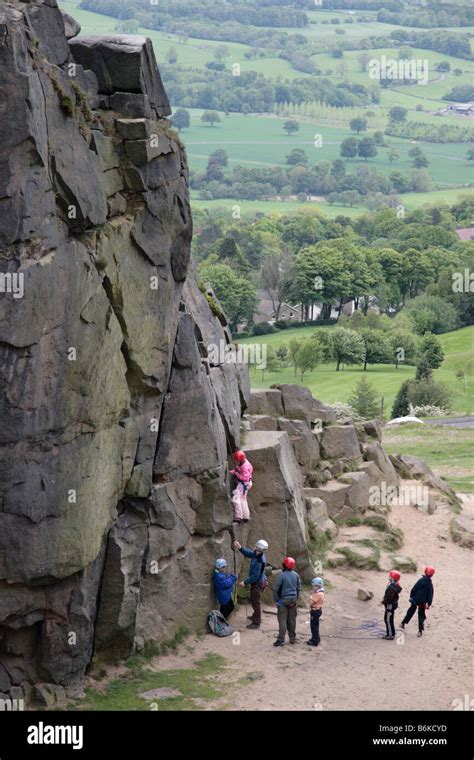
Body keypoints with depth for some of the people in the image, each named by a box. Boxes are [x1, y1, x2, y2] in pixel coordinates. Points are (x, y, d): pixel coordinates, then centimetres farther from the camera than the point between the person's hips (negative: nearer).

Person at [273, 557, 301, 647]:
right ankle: (292, 638, 21)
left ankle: (281, 640, -6)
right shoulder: (296, 575, 2)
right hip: (293, 599, 5)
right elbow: (298, 588, 9)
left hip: (284, 600, -5)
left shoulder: (282, 575, -14)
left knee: (282, 620, -3)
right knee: (292, 619, 14)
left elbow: (277, 588, -11)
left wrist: (276, 599, -1)